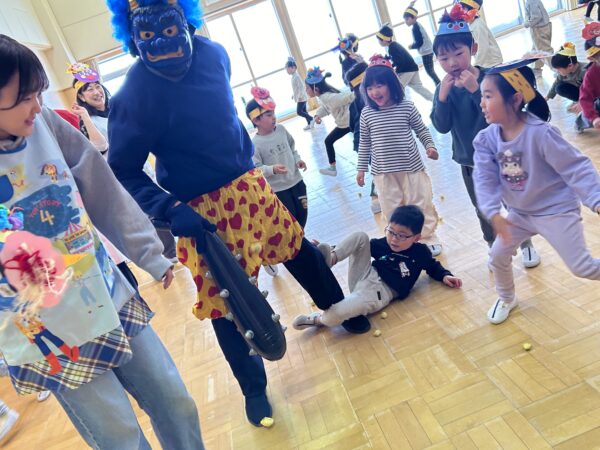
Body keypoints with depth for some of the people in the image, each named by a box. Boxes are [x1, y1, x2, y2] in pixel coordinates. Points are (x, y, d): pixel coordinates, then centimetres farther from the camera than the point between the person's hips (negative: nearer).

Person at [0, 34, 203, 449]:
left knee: (177, 408, 16)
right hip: (49, 344, -3)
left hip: (114, 303, 4)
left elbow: (105, 194, 2)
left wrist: (150, 256, 6)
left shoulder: (45, 125, -6)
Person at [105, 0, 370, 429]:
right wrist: (171, 211, -28)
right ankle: (255, 390, 32)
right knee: (226, 304, 6)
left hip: (249, 184, 6)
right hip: (204, 211, -5)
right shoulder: (135, 94, -20)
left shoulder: (213, 52, -3)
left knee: (303, 252, 19)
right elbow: (122, 172, -15)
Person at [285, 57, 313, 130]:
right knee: (303, 111, 13)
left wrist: (300, 96, -27)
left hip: (301, 98, -10)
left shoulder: (296, 76, -18)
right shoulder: (294, 76, 12)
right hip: (300, 98, 10)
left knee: (299, 112, -10)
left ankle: (311, 119, 0)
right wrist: (295, 96, 20)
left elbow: (301, 86, -24)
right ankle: (309, 124, 20)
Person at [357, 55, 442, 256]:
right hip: (383, 172, 1)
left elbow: (421, 130, 6)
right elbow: (364, 143, 4)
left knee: (421, 205, 11)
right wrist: (361, 168, 6)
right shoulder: (366, 113, -4)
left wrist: (430, 146, -10)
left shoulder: (407, 107, -6)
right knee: (391, 211, 11)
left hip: (411, 167, -1)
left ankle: (428, 239, 30)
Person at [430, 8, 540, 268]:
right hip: (470, 162, 3)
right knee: (484, 211, 17)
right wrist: (443, 95, -27)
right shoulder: (443, 88, -6)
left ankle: (526, 245, 37)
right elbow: (441, 126, -14)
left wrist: (475, 89, -35)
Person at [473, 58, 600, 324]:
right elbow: (485, 179, -16)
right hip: (520, 212, 6)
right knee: (497, 256, 10)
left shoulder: (541, 133, -26)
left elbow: (577, 168, -23)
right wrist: (494, 213, -30)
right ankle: (507, 299, 36)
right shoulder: (486, 138, -10)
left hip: (556, 210, -5)